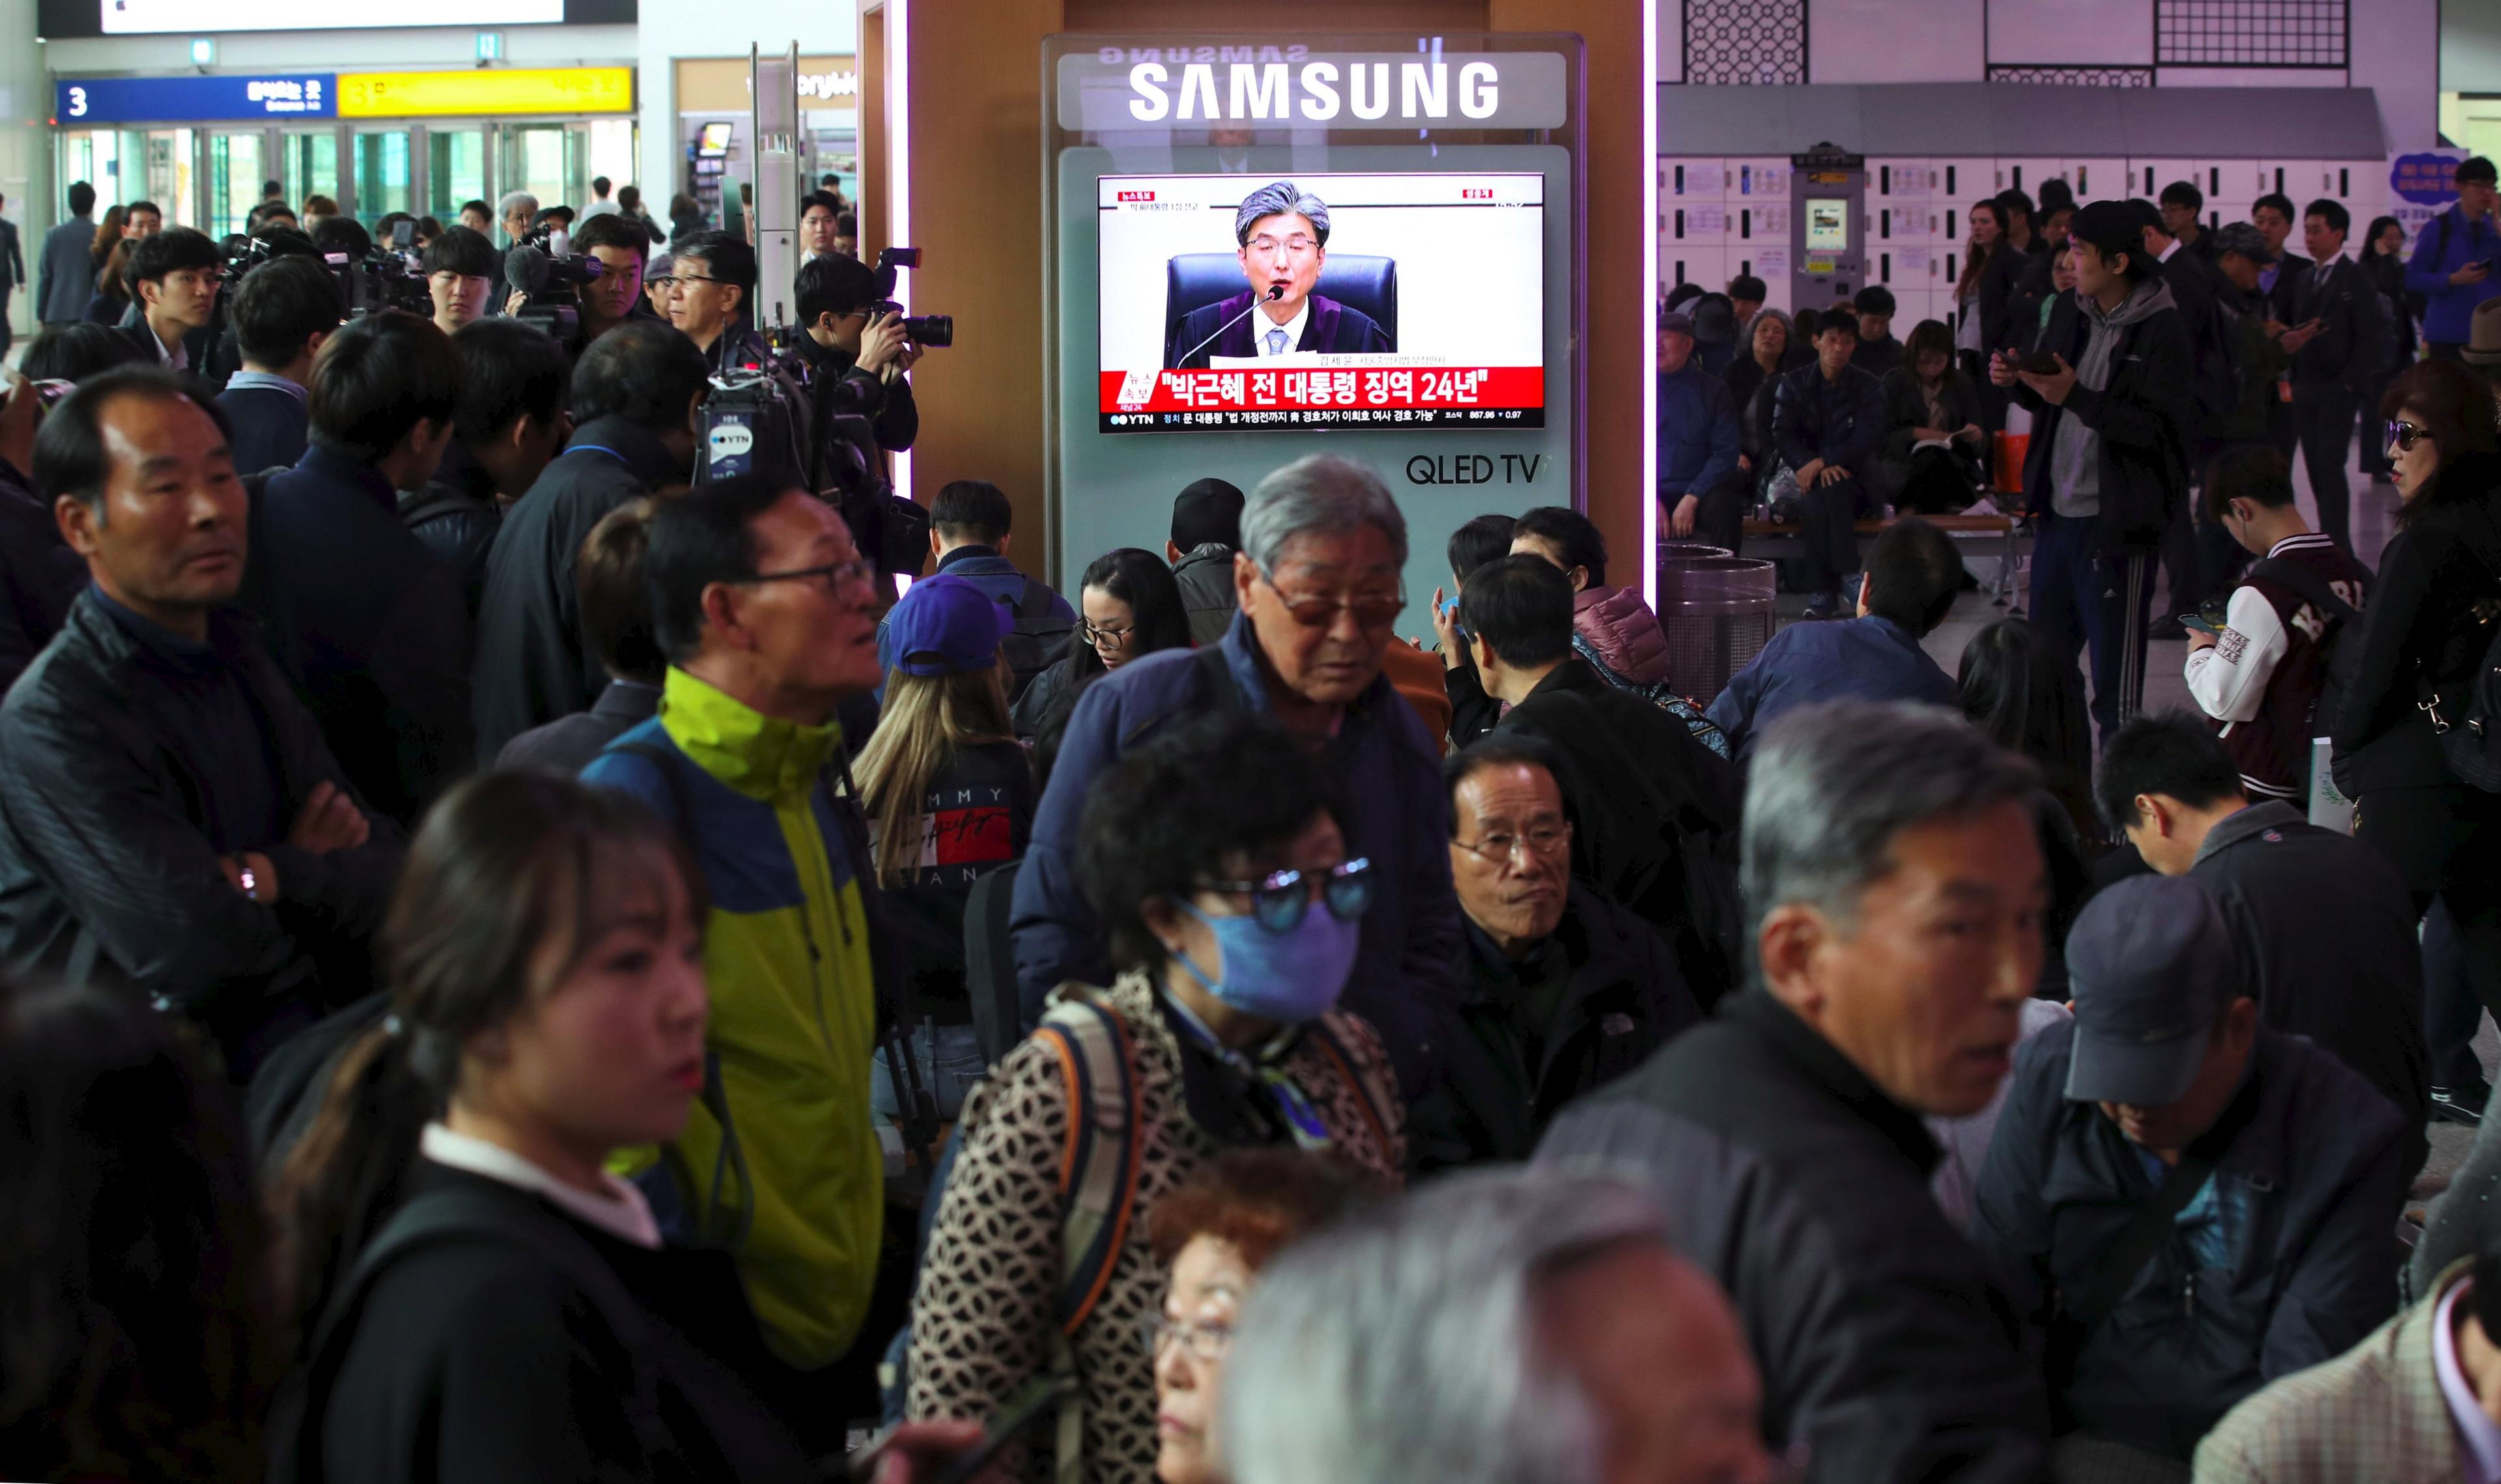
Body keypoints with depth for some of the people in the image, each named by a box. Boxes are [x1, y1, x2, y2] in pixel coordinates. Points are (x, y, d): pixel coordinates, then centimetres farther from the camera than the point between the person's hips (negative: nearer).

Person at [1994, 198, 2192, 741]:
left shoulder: (2160, 330, -13)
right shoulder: (2069, 313, 10)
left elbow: (2159, 430, -20)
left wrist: (2076, 397, -25)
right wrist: (2019, 382, -2)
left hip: (2117, 520, -8)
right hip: (2058, 510, 8)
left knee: (2115, 674, -4)